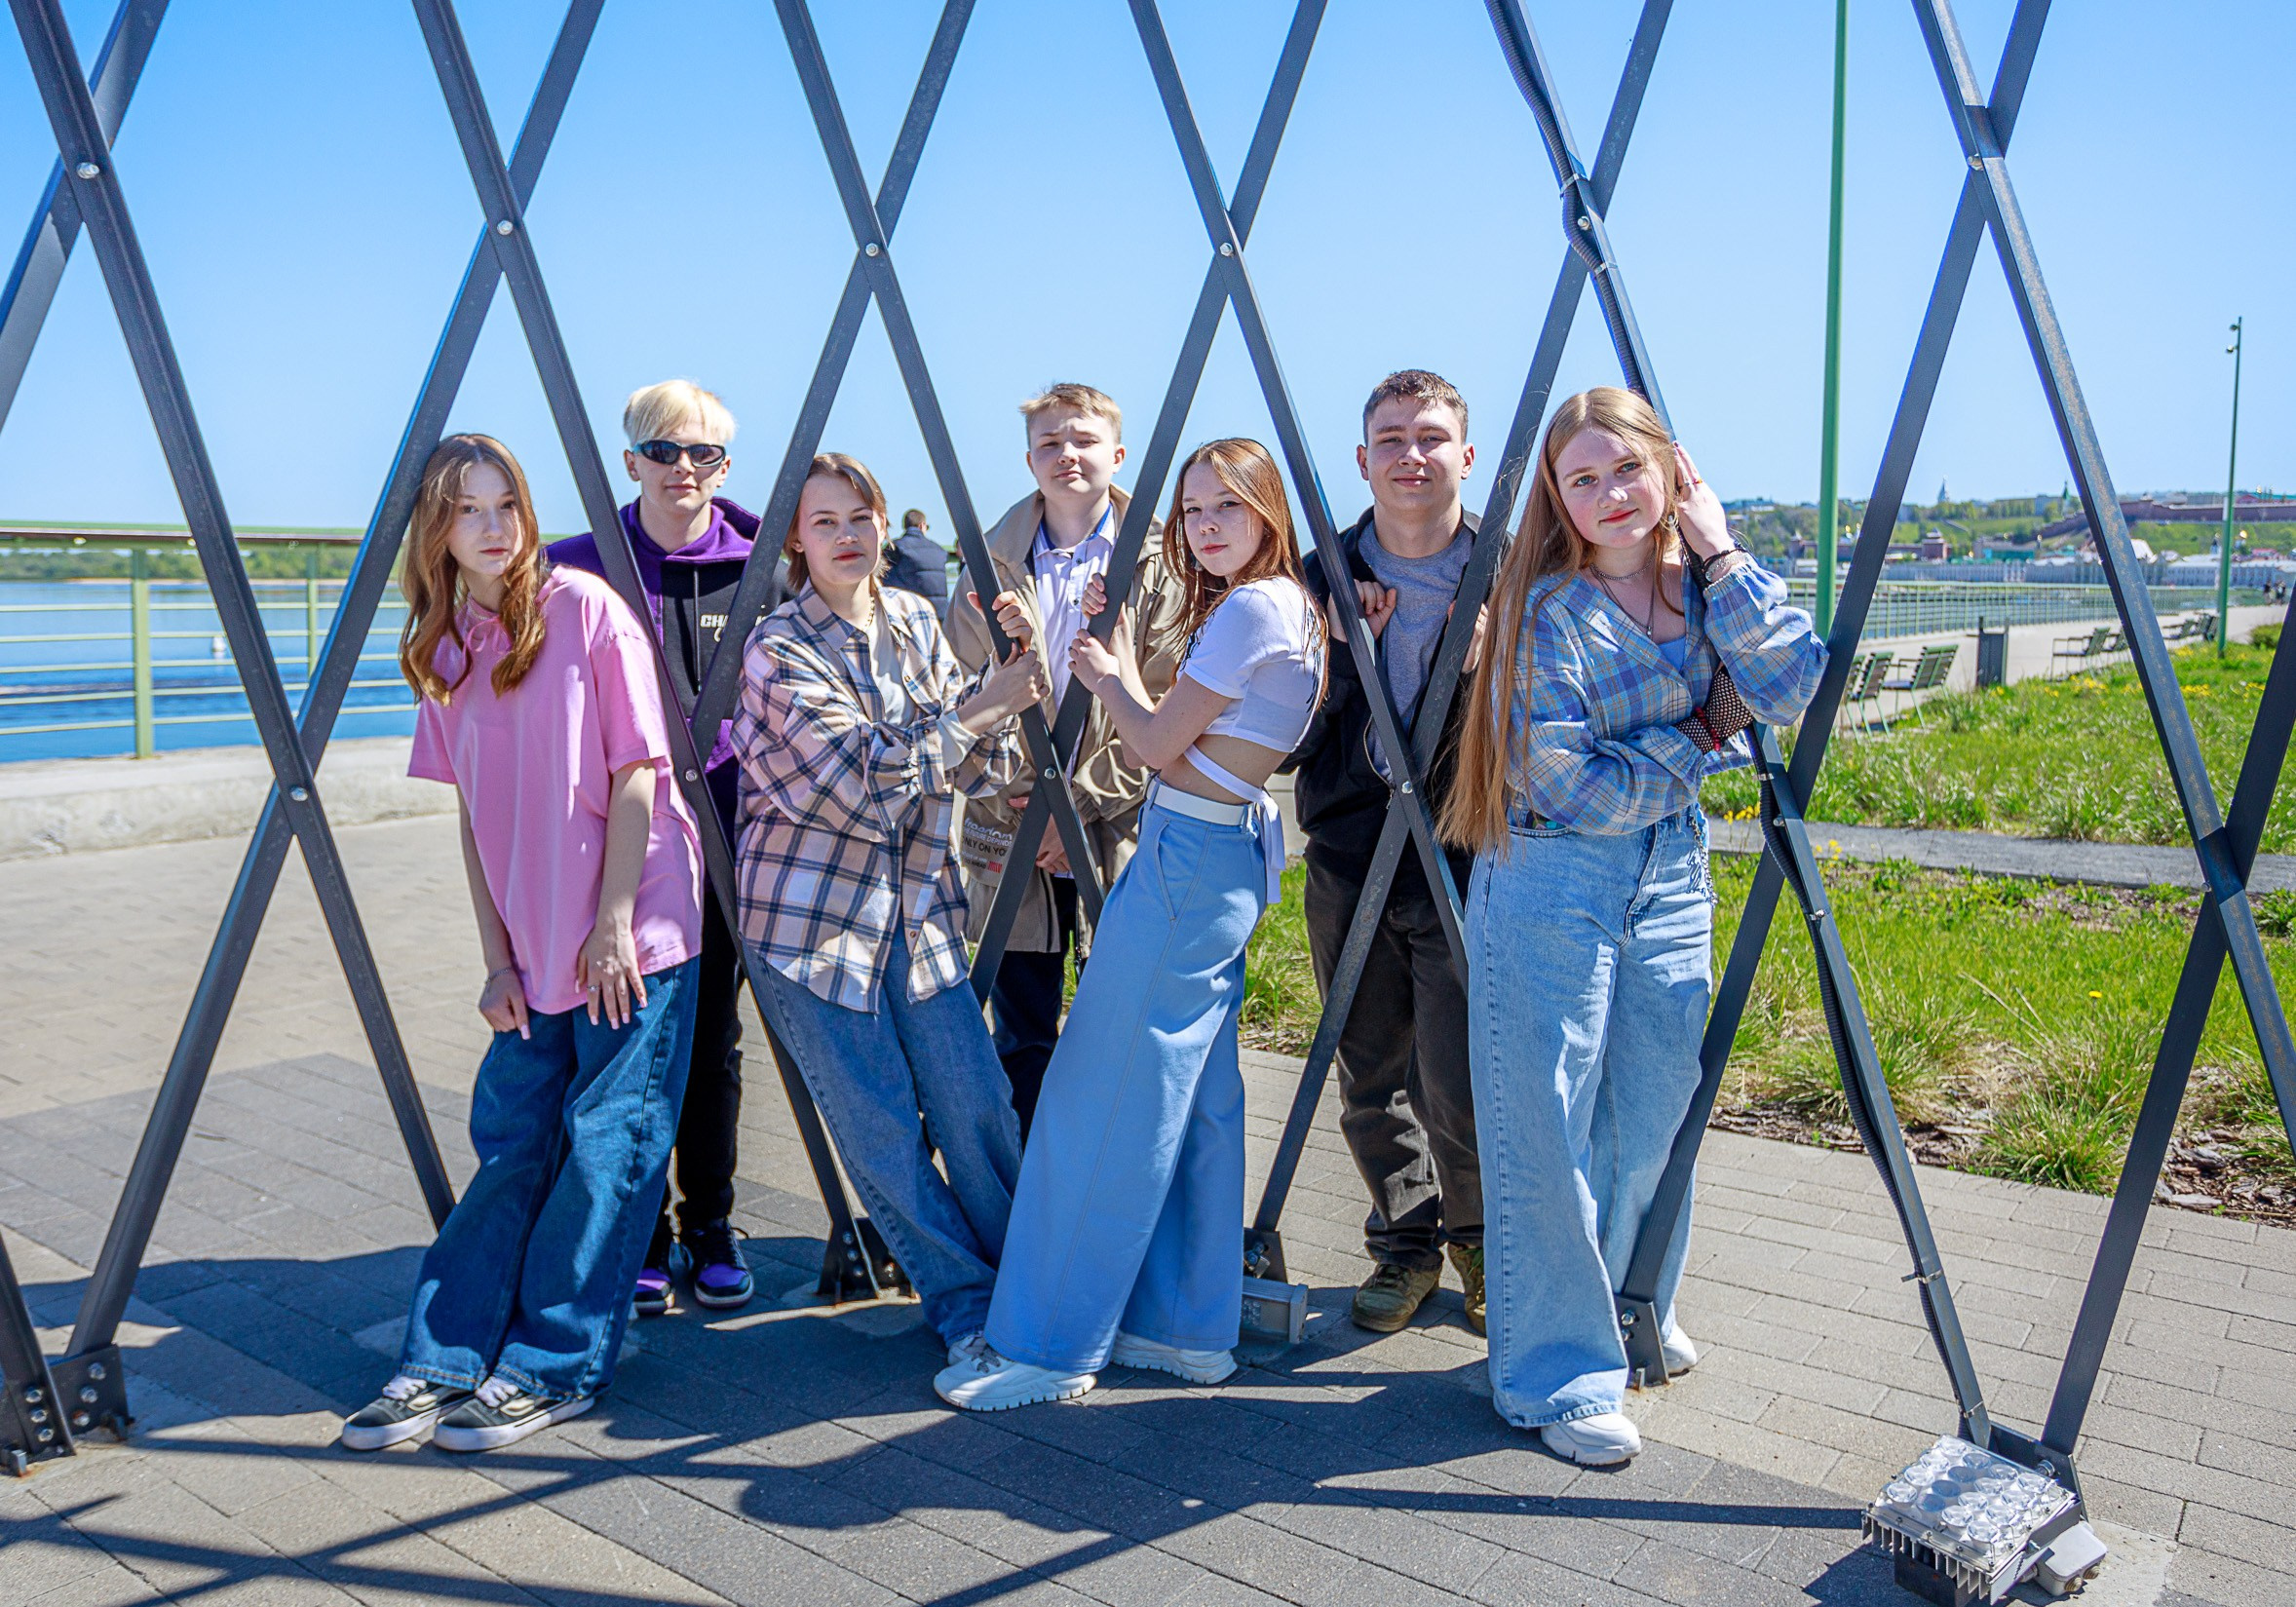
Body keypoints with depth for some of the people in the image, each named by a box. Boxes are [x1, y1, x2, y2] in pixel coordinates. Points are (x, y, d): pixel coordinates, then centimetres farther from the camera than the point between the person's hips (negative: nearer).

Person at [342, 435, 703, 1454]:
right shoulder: (445, 648, 9)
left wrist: (613, 922, -12)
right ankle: (444, 1359, 13)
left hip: (633, 930, -5)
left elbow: (636, 770, -9)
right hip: (535, 950, 5)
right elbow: (476, 814, 10)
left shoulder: (583, 606, -7)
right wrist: (497, 957, 5)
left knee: (608, 1141, 0)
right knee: (510, 1144, 7)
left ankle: (555, 1367, 8)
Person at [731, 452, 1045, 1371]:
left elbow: (977, 770, 5)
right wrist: (980, 708, -18)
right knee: (880, 1131, 1)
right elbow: (859, 783, -20)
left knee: (977, 1109, 3)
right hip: (812, 917, -4)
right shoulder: (780, 649, -10)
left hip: (918, 908, 4)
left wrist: (1008, 675, -11)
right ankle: (967, 1309, 17)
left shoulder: (916, 623, 7)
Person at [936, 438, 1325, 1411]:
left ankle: (1050, 1344, 4)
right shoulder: (1282, 604, 18)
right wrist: (1123, 670, 10)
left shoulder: (1253, 607, -13)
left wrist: (1112, 677, 7)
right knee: (1191, 1096, 12)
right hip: (1225, 859, 10)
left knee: (1105, 1094, -5)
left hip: (1189, 857, -10)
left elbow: (1157, 743, -10)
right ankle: (1190, 1329, 21)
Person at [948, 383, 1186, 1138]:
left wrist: (1081, 801, -12)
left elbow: (1162, 708, -6)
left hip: (1115, 835, -2)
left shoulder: (1155, 565, -1)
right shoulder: (994, 563, 7)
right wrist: (1011, 800, -6)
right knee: (1021, 1039, 11)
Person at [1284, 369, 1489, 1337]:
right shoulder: (1324, 579, 5)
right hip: (1349, 858, 3)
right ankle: (1407, 1245, 35)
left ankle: (1481, 1239, 25)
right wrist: (1340, 647, -9)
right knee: (1370, 1083, 12)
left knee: (1461, 1091, -5)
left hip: (1466, 860, -3)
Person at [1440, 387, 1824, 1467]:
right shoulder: (1546, 605, -13)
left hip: (1672, 876, 6)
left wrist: (1722, 559, -13)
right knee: (1547, 1134, 0)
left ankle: (1632, 1314, 39)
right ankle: (1558, 1377, 14)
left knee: (1654, 1114, 16)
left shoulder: (1704, 585, 4)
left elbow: (1793, 692, -12)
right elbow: (1573, 787, -18)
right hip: (1549, 885, -5)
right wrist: (1702, 733, -8)